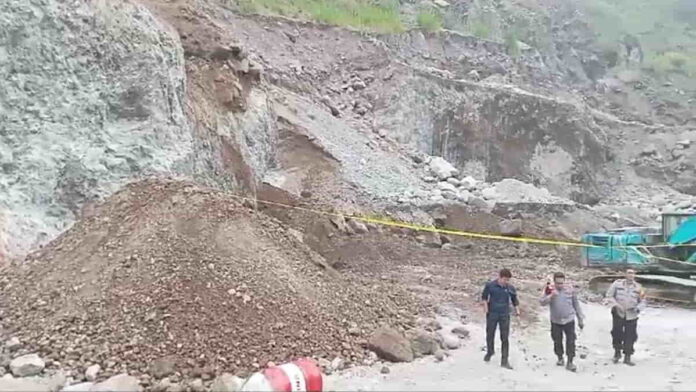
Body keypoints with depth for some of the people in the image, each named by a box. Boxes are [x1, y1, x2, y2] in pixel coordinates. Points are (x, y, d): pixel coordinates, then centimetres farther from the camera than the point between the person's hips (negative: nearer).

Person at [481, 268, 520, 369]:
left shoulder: (510, 288, -3)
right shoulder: (490, 285, -9)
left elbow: (514, 300, 9)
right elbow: (484, 297, 3)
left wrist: (517, 310, -3)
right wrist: (486, 307, -8)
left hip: (505, 316, 1)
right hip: (492, 314, -1)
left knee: (505, 338, 0)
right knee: (490, 335, 13)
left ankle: (504, 361, 8)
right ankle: (490, 352, 41)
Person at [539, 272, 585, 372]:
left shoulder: (570, 290, -3)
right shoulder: (550, 290, -5)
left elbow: (576, 305, 7)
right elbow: (542, 302, -15)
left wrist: (580, 319, 10)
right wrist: (551, 296, -31)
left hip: (569, 320, -1)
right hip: (555, 321, 1)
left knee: (570, 342, -3)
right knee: (557, 341, 14)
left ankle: (570, 362, 6)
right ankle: (560, 358, 34)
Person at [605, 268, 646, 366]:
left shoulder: (638, 287, -2)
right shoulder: (617, 283, -7)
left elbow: (643, 302, 4)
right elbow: (609, 295, -2)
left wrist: (638, 308, -15)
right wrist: (615, 305, -14)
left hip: (631, 316, 1)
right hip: (618, 314, -1)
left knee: (630, 337, 4)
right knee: (617, 334, 8)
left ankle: (627, 357, 17)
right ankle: (617, 352, 31)